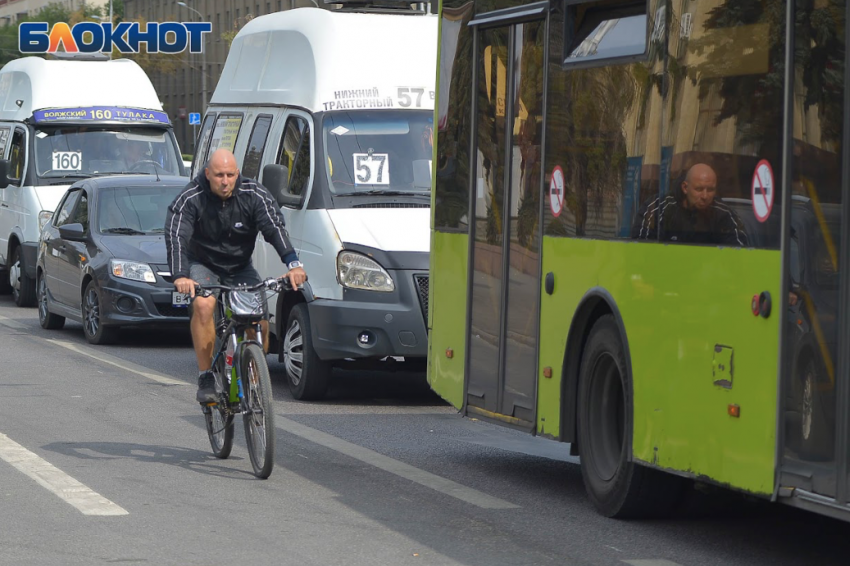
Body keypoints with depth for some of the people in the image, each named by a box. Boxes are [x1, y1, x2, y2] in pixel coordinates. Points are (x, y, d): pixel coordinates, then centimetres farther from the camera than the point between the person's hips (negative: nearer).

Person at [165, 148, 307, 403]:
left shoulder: (254, 195, -15)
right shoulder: (191, 198, -20)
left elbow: (274, 228, -26)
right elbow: (176, 236, -29)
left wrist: (293, 263, -43)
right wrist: (180, 275, -46)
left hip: (241, 267, 2)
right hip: (203, 265, -2)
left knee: (260, 319, -16)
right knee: (203, 305, -32)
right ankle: (205, 378, -24)